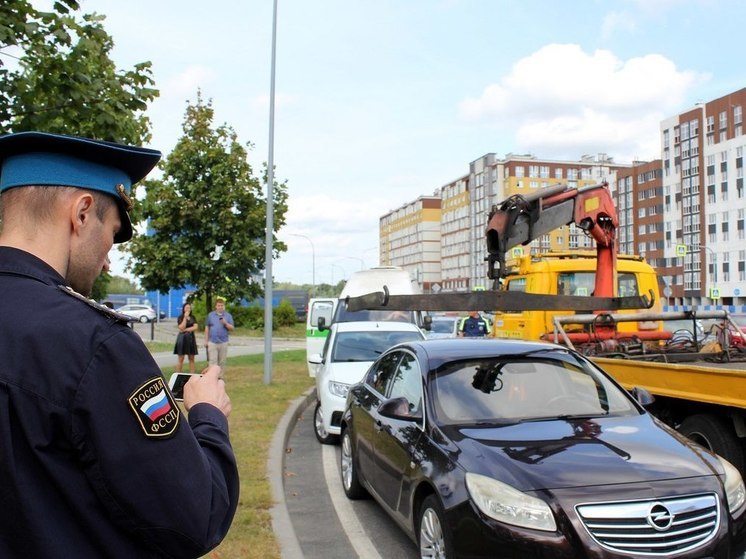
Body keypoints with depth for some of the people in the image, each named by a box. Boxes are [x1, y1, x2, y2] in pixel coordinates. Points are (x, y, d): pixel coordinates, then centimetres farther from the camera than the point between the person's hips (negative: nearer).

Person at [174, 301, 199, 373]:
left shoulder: (193, 317, 10)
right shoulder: (180, 317, 0)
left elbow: (195, 327, -2)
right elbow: (181, 328, -13)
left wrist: (186, 330, -10)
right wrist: (185, 317, -13)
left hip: (191, 338, 4)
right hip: (182, 338, -4)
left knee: (192, 358, 3)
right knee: (180, 359, -2)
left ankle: (192, 375, 4)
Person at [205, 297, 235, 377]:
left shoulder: (228, 315, 5)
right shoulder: (211, 315, 7)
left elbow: (232, 328, 2)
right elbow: (207, 328, 10)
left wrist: (225, 323, -17)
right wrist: (206, 340, 6)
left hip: (223, 342, 1)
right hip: (212, 342, -1)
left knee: (222, 362, 7)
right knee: (212, 361, -6)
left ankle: (220, 377, 17)